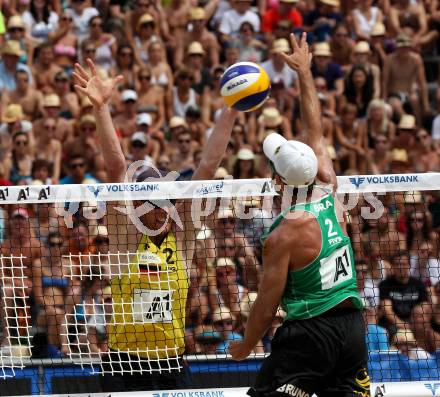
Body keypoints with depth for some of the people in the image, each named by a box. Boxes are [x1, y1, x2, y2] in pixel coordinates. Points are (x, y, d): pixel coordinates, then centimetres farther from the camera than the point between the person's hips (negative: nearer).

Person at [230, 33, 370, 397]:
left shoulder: (283, 234, -14)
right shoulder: (329, 192, 3)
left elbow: (267, 306, -9)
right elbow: (315, 131, 17)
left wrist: (245, 346, 7)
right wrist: (305, 71, 26)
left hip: (310, 332, -7)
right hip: (353, 326, 7)